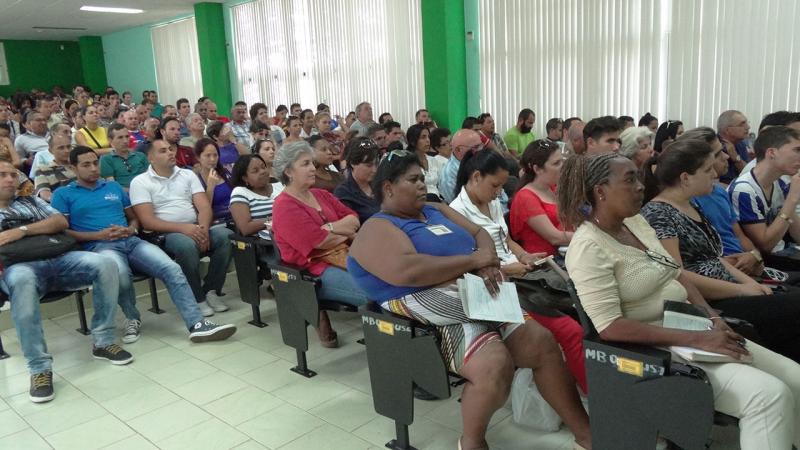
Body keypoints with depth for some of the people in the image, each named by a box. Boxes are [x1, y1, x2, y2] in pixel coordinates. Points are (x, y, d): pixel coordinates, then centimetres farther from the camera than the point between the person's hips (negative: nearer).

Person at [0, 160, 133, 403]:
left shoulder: (31, 201, 29)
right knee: (22, 280, -41)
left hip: (57, 257, 3)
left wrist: (22, 230, -4)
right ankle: (40, 368, -36)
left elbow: (61, 222, 11)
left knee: (104, 264, -26)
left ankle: (102, 342, -14)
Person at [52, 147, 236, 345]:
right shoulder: (63, 194, 12)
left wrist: (131, 229, 1)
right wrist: (98, 235, -10)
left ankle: (197, 324, -28)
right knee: (120, 273, -38)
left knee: (171, 268, -22)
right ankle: (132, 318, -8)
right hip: (100, 246, -4)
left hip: (132, 241, 4)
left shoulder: (114, 186, 24)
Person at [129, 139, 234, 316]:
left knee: (226, 235, -25)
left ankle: (211, 290, -9)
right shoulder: (140, 182, 3)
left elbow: (204, 207, 5)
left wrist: (203, 229, -17)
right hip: (165, 234, -4)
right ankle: (197, 299, -17)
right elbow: (147, 221, -8)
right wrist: (183, 228, -21)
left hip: (195, 229, 4)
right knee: (187, 245, -37)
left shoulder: (188, 174, 15)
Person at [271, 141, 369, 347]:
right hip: (315, 270, -8)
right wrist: (345, 231, 1)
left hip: (342, 257, 8)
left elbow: (353, 220, 8)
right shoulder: (284, 206, -7)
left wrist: (331, 228, -11)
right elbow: (321, 241, -16)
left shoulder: (322, 195, 17)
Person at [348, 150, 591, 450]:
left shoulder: (437, 210, 21)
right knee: (496, 365, -29)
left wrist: (487, 260, -10)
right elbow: (406, 272, -22)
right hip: (440, 318, -8)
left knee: (542, 342, -6)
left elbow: (480, 233, 16)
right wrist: (474, 259, -16)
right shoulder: (377, 229, -5)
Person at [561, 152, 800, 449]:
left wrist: (713, 320, -2)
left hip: (691, 331, 9)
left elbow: (676, 275, 15)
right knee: (769, 395, -20)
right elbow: (609, 326, -25)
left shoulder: (636, 221, 7)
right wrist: (697, 340, -24)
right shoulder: (589, 246, -19)